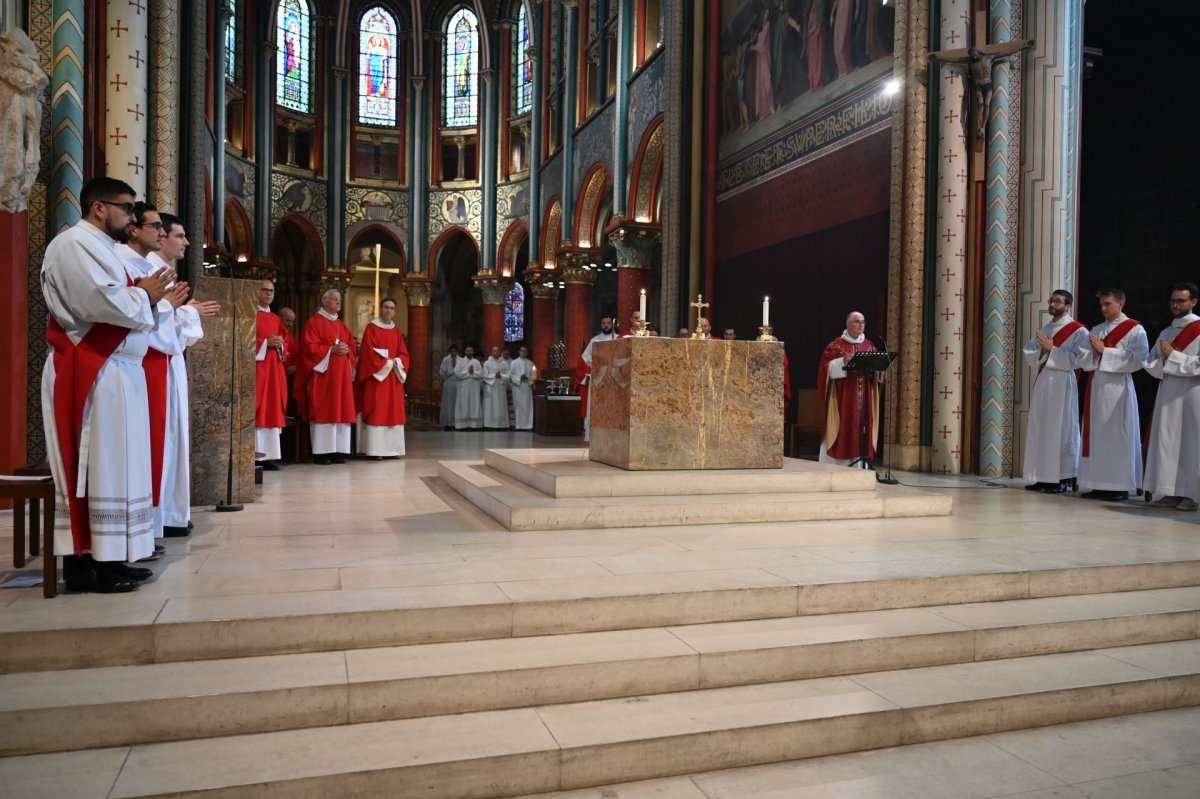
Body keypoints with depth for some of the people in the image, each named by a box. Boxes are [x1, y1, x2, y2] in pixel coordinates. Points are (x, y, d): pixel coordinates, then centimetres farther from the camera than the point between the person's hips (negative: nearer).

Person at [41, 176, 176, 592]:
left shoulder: (97, 246, 22)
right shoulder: (76, 243, -11)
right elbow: (104, 304, -24)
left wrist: (153, 299, 9)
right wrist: (144, 294, -7)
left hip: (111, 372, 10)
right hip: (92, 375, -10)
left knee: (105, 467, 9)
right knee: (98, 467, -7)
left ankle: (103, 558, 13)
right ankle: (86, 564, -1)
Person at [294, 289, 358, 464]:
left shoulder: (341, 325, 19)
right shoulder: (314, 322, -2)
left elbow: (352, 345, 17)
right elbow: (309, 346, -11)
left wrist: (347, 350, -5)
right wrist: (331, 350, -17)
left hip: (341, 374, 7)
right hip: (322, 374, -7)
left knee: (341, 411, 4)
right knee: (323, 412, -7)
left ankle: (337, 450, 7)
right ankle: (320, 452, -5)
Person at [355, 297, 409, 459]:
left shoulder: (396, 331, 15)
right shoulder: (371, 327, -2)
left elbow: (404, 354, 9)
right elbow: (369, 352, -11)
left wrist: (396, 362, -10)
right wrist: (387, 363, -13)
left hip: (394, 378, 6)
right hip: (376, 375, -6)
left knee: (393, 412, 4)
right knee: (376, 412, -9)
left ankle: (391, 448, 7)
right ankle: (375, 449, -10)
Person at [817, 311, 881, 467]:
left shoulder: (869, 346, 14)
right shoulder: (835, 345, 1)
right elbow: (826, 368, -7)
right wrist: (843, 362, -20)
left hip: (864, 399, 4)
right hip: (842, 398, -4)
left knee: (861, 431, 3)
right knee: (841, 430, -6)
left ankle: (860, 466, 6)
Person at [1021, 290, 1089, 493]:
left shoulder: (1078, 331, -4)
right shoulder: (1043, 330, 16)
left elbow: (1077, 360, -13)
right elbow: (1028, 356, 11)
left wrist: (1051, 349, -14)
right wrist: (1042, 351, -8)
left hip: (1062, 384, -7)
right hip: (1041, 382, 7)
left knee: (1059, 429, -5)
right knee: (1038, 428, 5)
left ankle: (1060, 478, 0)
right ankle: (1042, 477, 10)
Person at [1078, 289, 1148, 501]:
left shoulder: (1134, 329, 0)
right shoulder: (1096, 330, 18)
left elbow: (1138, 359, -12)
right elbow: (1085, 361, 16)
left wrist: (1104, 351, -12)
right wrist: (1093, 353, -6)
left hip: (1117, 387, -6)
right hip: (1095, 387, 6)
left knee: (1117, 437, -6)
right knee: (1095, 435, 4)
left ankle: (1120, 486, -1)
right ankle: (1099, 485, 7)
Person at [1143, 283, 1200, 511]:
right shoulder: (1166, 333, 17)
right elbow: (1151, 365, 12)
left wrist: (1173, 356, -12)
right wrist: (1163, 359, -7)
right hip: (1168, 393, 6)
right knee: (1167, 442, 3)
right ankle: (1171, 492, 6)